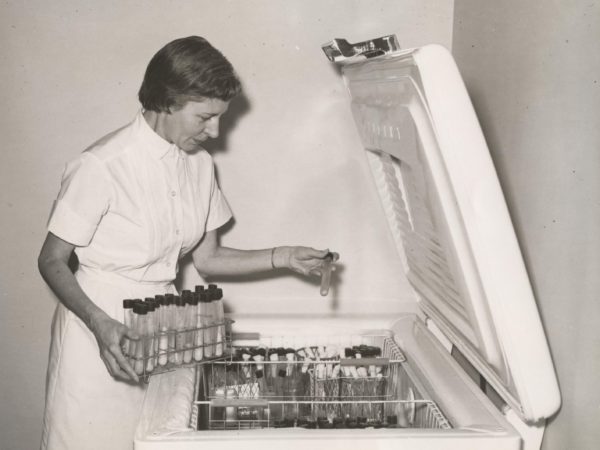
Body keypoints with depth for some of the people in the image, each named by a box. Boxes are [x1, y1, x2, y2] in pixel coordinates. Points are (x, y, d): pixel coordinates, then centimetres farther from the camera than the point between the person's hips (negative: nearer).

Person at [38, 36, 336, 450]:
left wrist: (283, 258, -2)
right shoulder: (102, 166, -19)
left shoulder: (199, 165, 2)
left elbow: (206, 258, 9)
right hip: (98, 327, -5)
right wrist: (100, 324, -25)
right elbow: (53, 261, -11)